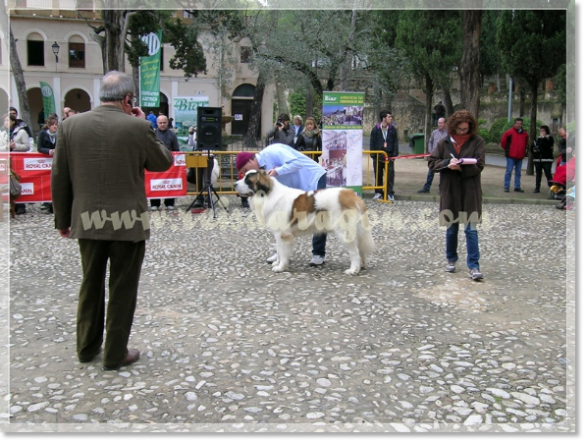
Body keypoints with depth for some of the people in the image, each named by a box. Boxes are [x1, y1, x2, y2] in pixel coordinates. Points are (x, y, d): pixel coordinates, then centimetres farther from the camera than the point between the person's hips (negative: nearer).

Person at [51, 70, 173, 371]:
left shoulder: (71, 125, -2)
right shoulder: (138, 127, -12)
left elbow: (59, 178, 2)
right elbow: (164, 162, 3)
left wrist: (62, 219, 12)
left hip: (87, 221, 4)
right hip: (128, 221, -3)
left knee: (90, 285, 19)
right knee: (122, 289, 9)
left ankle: (87, 347, 33)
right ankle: (115, 354, 19)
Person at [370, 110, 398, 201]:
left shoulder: (392, 129, 6)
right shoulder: (375, 129, 0)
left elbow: (395, 142, 8)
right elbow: (372, 143, 4)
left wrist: (395, 154, -1)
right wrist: (373, 155, -2)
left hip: (389, 156, 1)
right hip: (378, 155, 0)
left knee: (390, 174, -4)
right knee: (378, 175, 8)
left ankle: (390, 193, 2)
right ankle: (378, 192, 19)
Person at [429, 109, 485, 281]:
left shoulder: (477, 142, -2)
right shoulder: (445, 143, 4)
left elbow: (479, 165, -9)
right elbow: (432, 162, 2)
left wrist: (460, 167, -22)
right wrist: (447, 164, -15)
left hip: (470, 193, -2)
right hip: (449, 191, 2)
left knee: (471, 230, -4)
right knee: (451, 228, 14)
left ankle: (473, 266, 1)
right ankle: (451, 260, 30)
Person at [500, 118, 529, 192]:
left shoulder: (525, 134, 9)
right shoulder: (509, 132, -5)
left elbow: (526, 143, 23)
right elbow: (503, 141, 0)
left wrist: (524, 150, 16)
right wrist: (506, 149, 7)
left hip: (520, 156, 5)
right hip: (511, 156, -5)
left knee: (518, 172, 10)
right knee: (509, 171, -4)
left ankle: (517, 187, 16)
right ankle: (506, 187, 1)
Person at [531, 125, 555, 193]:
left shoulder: (550, 138, 2)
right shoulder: (537, 139, 16)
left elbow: (547, 145, -16)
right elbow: (532, 147, 18)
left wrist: (543, 138, -8)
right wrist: (534, 149, -4)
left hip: (547, 160, -5)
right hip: (537, 159, 5)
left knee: (548, 174, -10)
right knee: (538, 174, 8)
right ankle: (537, 188, 12)